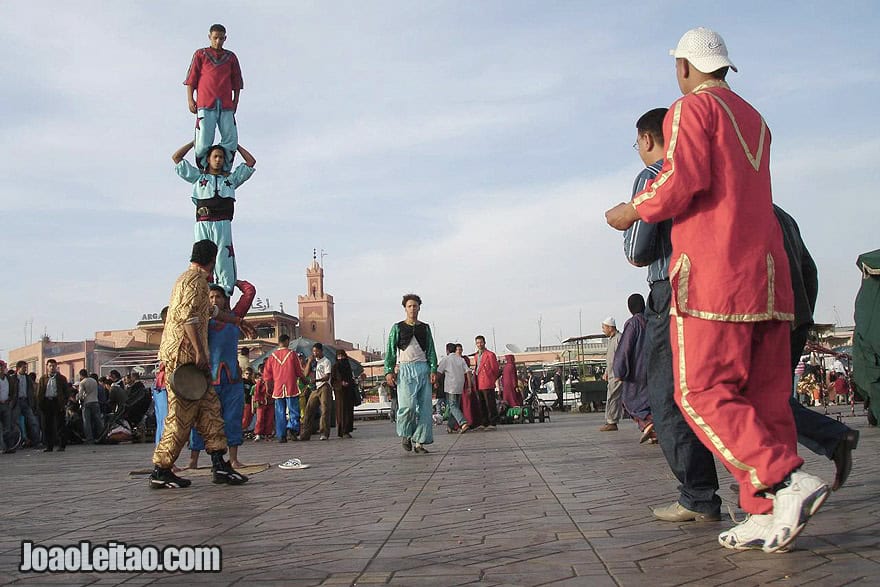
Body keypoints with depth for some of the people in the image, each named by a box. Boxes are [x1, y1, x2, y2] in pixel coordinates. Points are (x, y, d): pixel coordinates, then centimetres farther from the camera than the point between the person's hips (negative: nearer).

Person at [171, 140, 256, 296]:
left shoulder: (231, 178, 26)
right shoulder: (198, 176, 25)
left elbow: (251, 162, 27)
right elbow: (176, 157, 28)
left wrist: (235, 145, 33)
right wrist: (195, 142, 31)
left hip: (223, 223, 0)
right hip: (203, 223, 0)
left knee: (224, 258, -10)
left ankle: (225, 293, -13)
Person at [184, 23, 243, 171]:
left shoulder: (231, 57, 19)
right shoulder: (200, 54, 13)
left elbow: (237, 82, 20)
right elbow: (191, 79, 10)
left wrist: (235, 101, 8)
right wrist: (190, 99, 0)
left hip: (226, 105, 2)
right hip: (206, 104, -2)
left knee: (231, 140, -9)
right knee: (204, 142, -11)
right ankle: (203, 169, 2)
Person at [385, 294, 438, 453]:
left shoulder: (425, 328, 14)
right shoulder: (397, 328, 7)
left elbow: (431, 351, 11)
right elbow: (390, 351, 5)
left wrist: (433, 370, -1)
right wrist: (389, 371, -5)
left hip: (423, 368, 3)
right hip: (406, 369, -3)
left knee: (425, 407, -1)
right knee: (408, 405, -16)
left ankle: (419, 441, 6)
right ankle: (405, 434, 9)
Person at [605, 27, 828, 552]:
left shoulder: (690, 108, 0)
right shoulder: (755, 120, 24)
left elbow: (682, 180, -15)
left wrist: (633, 210, 2)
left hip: (713, 273, -8)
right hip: (767, 272, 8)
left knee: (704, 394, -6)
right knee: (763, 397, 4)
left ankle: (788, 480, -18)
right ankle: (766, 515, 3)